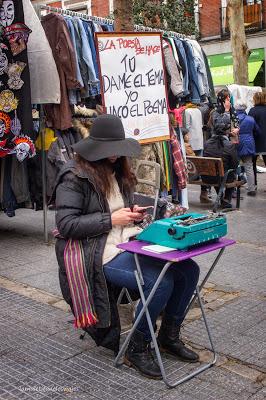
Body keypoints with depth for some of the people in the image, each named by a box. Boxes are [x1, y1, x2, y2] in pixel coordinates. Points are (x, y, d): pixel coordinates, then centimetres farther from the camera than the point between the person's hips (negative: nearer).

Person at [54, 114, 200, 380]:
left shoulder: (117, 170, 16)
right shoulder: (74, 176, -9)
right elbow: (66, 224, -15)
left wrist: (133, 213, 4)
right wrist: (111, 220, -16)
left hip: (131, 241, 8)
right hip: (102, 254, -8)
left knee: (188, 269, -8)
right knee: (161, 282, -27)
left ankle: (169, 337, 11)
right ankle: (137, 349, -3)